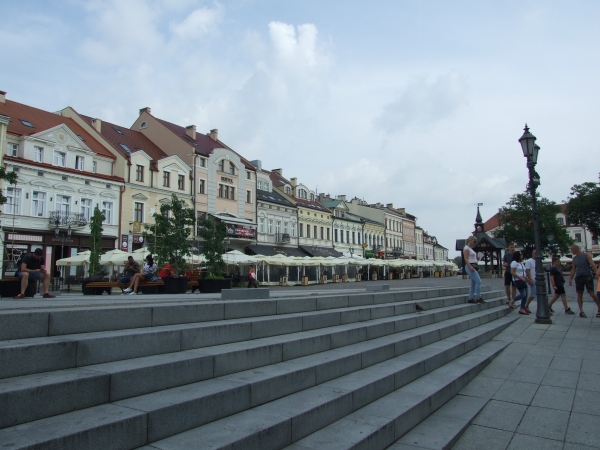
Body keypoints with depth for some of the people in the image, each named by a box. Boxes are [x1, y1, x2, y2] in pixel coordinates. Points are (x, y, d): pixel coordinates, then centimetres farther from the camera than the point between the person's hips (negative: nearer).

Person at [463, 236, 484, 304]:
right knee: (478, 282, -14)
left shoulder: (471, 248, 21)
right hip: (470, 267, -10)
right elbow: (466, 259, -18)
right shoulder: (466, 248, -8)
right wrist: (470, 267, -27)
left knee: (473, 283, 7)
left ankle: (470, 299, 8)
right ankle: (478, 298, -9)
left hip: (473, 267, 10)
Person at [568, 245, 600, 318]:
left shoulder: (587, 256, -1)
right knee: (579, 295, 2)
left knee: (592, 294, -8)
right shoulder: (574, 258, 13)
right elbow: (573, 270, 17)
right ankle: (581, 311, 5)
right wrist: (570, 279, 12)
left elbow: (593, 265, -9)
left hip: (588, 277, -4)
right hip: (578, 277, 4)